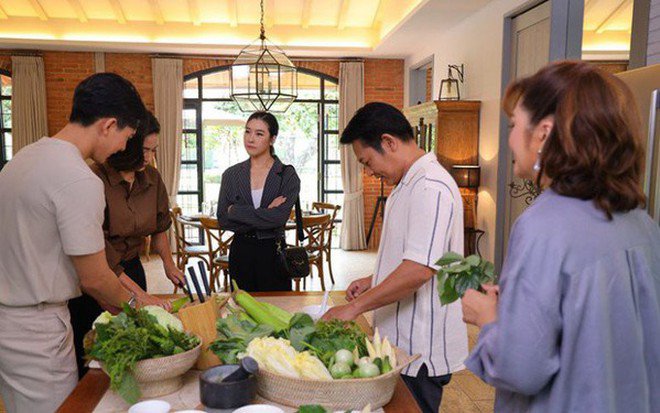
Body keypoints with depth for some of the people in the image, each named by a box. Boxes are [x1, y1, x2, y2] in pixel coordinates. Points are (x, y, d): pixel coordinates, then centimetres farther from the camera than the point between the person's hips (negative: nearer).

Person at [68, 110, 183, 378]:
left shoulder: (152, 178, -2)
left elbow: (159, 226, 15)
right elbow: (98, 251, -22)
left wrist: (169, 265, 7)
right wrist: (139, 294, -24)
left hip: (131, 269, 5)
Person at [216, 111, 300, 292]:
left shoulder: (287, 175, -6)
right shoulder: (231, 174, 3)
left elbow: (279, 218, -18)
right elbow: (223, 220, -5)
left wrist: (235, 211, -12)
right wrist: (264, 215, -16)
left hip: (273, 253, -2)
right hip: (241, 252, 2)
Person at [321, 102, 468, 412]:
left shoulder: (431, 187, -21)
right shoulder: (409, 184, 13)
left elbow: (419, 270, -28)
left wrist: (355, 307, -21)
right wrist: (374, 281, 11)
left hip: (420, 352, -10)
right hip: (402, 341, 10)